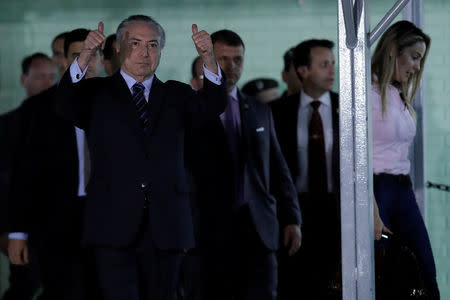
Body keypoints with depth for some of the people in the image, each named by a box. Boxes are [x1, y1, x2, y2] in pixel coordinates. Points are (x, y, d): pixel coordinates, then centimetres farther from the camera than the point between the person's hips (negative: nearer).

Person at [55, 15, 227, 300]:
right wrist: (86, 56, -30)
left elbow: (213, 105, -4)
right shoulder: (97, 93, 9)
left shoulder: (175, 95, 15)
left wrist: (208, 58, -24)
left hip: (165, 228, 3)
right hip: (115, 226, -3)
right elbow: (66, 104, -12)